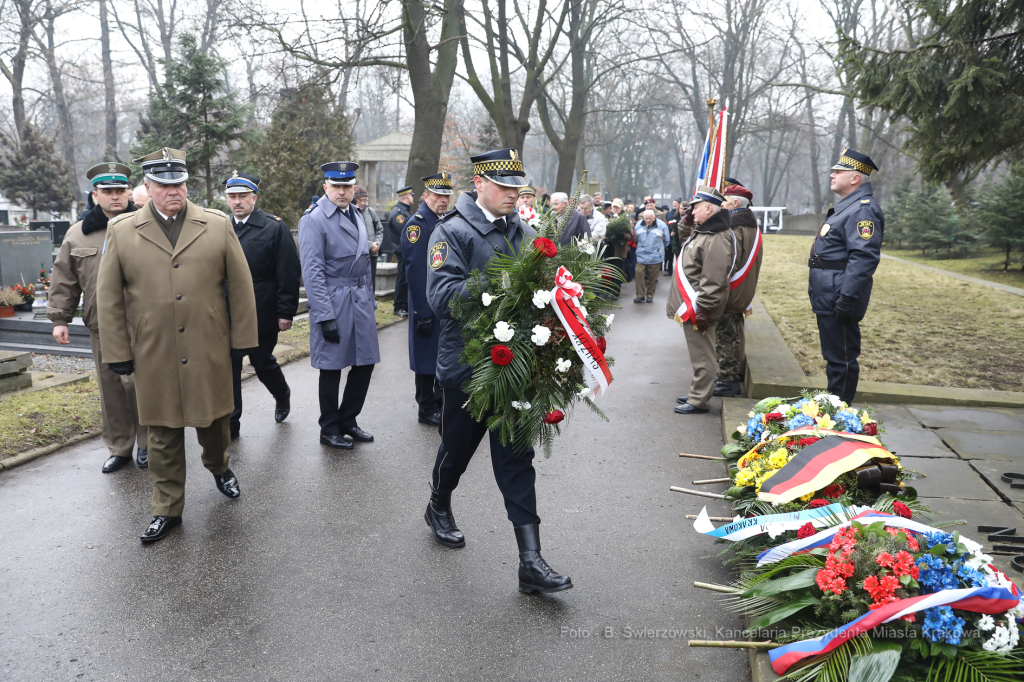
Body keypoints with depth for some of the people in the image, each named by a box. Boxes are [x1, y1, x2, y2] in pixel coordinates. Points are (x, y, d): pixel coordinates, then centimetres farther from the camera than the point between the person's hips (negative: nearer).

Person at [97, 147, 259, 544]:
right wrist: (117, 352, 2)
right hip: (153, 356, 0)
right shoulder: (121, 231, 2)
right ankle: (168, 510, 22)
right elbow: (108, 298, 4)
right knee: (163, 434, 8)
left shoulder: (218, 225, 1)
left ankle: (218, 466, 46)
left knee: (213, 419, 15)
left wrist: (243, 339, 1)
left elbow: (241, 286, 3)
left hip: (209, 351, 0)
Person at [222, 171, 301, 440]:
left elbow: (288, 273, -7)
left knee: (263, 363, 11)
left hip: (262, 315, -3)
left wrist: (286, 312, -12)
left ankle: (282, 395, 41)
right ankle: (230, 424, 13)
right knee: (228, 368, 3)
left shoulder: (275, 227, -4)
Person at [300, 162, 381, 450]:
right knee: (331, 367, 3)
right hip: (333, 301, -7)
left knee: (365, 362, 9)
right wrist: (325, 316, -19)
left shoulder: (356, 215, 13)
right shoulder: (314, 219, -11)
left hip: (360, 299, 7)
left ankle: (348, 421, 26)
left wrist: (370, 301, 17)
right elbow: (312, 272, -15)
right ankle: (329, 430, 18)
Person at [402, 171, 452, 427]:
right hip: (428, 306, -8)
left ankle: (444, 402, 29)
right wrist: (423, 314, -20)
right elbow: (415, 272, -17)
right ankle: (427, 409, 16)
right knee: (427, 357, 4)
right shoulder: (416, 224, -13)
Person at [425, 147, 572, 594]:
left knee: (517, 458, 4)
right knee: (458, 445, 15)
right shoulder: (452, 231, -9)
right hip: (466, 362, -4)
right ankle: (439, 507, 47)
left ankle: (530, 561, 7)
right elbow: (441, 296, -21)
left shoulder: (523, 232, 10)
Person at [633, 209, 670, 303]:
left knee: (652, 278, 5)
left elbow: (666, 241, 8)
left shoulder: (661, 226, -6)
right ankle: (640, 295, -1)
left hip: (655, 256, -1)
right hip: (641, 256, 1)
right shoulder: (638, 225, 1)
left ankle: (650, 295, 18)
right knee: (639, 274, -9)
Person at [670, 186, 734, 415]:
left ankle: (699, 401, 5)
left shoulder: (716, 239, -20)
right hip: (690, 306, 11)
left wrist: (701, 308, -26)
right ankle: (697, 393, 31)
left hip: (699, 308, -11)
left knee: (701, 355, -2)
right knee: (698, 352, 19)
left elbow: (713, 280, -26)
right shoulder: (701, 232, 14)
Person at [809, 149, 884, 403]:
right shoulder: (847, 206, 18)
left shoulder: (863, 209, -16)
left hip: (839, 298, -11)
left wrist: (848, 297, -28)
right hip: (828, 298, 11)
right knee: (834, 356, 18)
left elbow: (864, 257, -25)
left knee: (841, 358, -2)